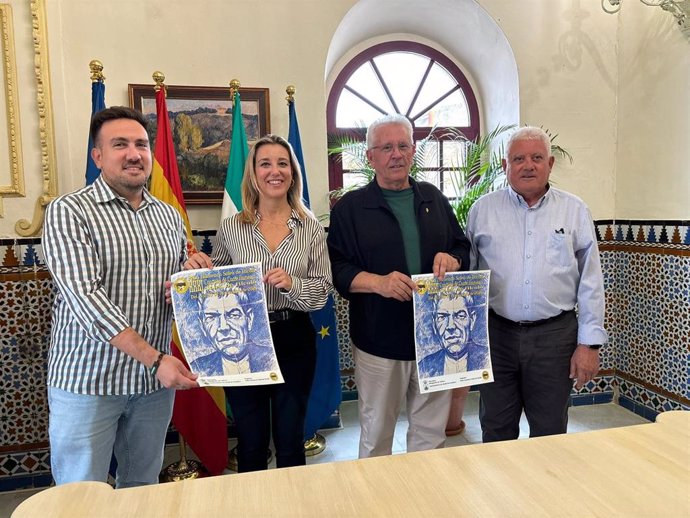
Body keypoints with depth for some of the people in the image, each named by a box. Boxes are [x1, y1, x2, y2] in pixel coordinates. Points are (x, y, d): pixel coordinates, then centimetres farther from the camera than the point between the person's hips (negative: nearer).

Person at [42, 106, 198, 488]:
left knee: (143, 491, 18)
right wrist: (155, 359, -23)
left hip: (155, 382, 5)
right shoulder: (68, 212, -8)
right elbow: (85, 298, -19)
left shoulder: (169, 217, 9)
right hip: (87, 382, -4)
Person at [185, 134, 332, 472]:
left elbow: (323, 290, -3)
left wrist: (292, 284, -21)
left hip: (294, 340, 0)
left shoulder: (311, 228, -1)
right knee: (251, 443, 16)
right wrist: (199, 268, -11)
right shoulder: (231, 228, -1)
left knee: (291, 441, 16)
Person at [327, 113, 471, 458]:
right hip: (379, 340, -3)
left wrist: (452, 259, -7)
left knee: (431, 432, 17)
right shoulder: (350, 207, -1)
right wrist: (378, 282, -24)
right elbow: (336, 268, -8)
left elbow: (464, 248, 16)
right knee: (376, 433, 12)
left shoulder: (434, 200, 11)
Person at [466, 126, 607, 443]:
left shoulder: (575, 211, 3)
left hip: (555, 336, 0)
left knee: (550, 434, 14)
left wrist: (589, 343, -1)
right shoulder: (482, 209, 3)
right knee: (496, 432, 14)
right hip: (497, 333, 0)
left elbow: (590, 282, 3)